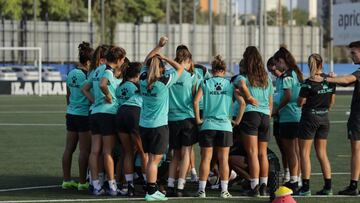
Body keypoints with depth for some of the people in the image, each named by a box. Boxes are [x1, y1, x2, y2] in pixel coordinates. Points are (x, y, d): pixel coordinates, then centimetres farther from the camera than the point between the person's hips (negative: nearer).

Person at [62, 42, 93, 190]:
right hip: (84, 115, -8)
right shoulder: (87, 75, -14)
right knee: (84, 150, -2)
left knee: (69, 148, 11)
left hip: (71, 114, 8)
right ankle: (82, 182, 1)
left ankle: (66, 180, 16)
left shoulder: (71, 74, 10)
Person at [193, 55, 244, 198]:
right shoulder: (230, 84, 3)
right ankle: (224, 190, 6)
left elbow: (196, 101, -9)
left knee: (206, 159, 4)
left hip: (207, 125, 0)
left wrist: (198, 119, 1)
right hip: (225, 126, 0)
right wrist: (238, 120, 4)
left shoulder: (205, 83, 1)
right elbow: (242, 101, -5)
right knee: (224, 160, 5)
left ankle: (202, 190, 3)